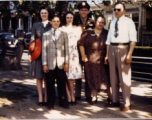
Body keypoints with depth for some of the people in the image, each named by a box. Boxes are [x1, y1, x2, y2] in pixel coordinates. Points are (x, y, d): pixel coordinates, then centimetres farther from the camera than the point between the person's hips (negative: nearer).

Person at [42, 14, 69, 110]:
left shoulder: (64, 34, 10)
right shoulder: (46, 34, 8)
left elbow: (66, 49, 7)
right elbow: (44, 50, 4)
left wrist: (66, 63, 2)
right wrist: (44, 64, -1)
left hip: (61, 63, 0)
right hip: (50, 63, 0)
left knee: (61, 83, 4)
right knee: (50, 84, 4)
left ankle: (63, 102, 16)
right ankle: (51, 103, 15)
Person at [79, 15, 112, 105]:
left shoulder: (107, 33, 10)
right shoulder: (87, 33, 7)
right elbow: (81, 43, 4)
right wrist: (83, 55, -3)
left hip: (103, 60, 0)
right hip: (90, 60, 1)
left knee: (106, 79, -3)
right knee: (93, 79, 7)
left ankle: (110, 98, 6)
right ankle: (94, 97, 18)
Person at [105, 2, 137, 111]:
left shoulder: (128, 22, -1)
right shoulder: (112, 23, 16)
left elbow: (133, 39, -9)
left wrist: (129, 54, -18)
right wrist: (107, 54, 10)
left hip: (123, 49, -6)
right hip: (112, 49, 6)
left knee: (124, 77, -3)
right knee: (113, 77, 10)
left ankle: (127, 104, 7)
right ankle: (115, 101, 21)